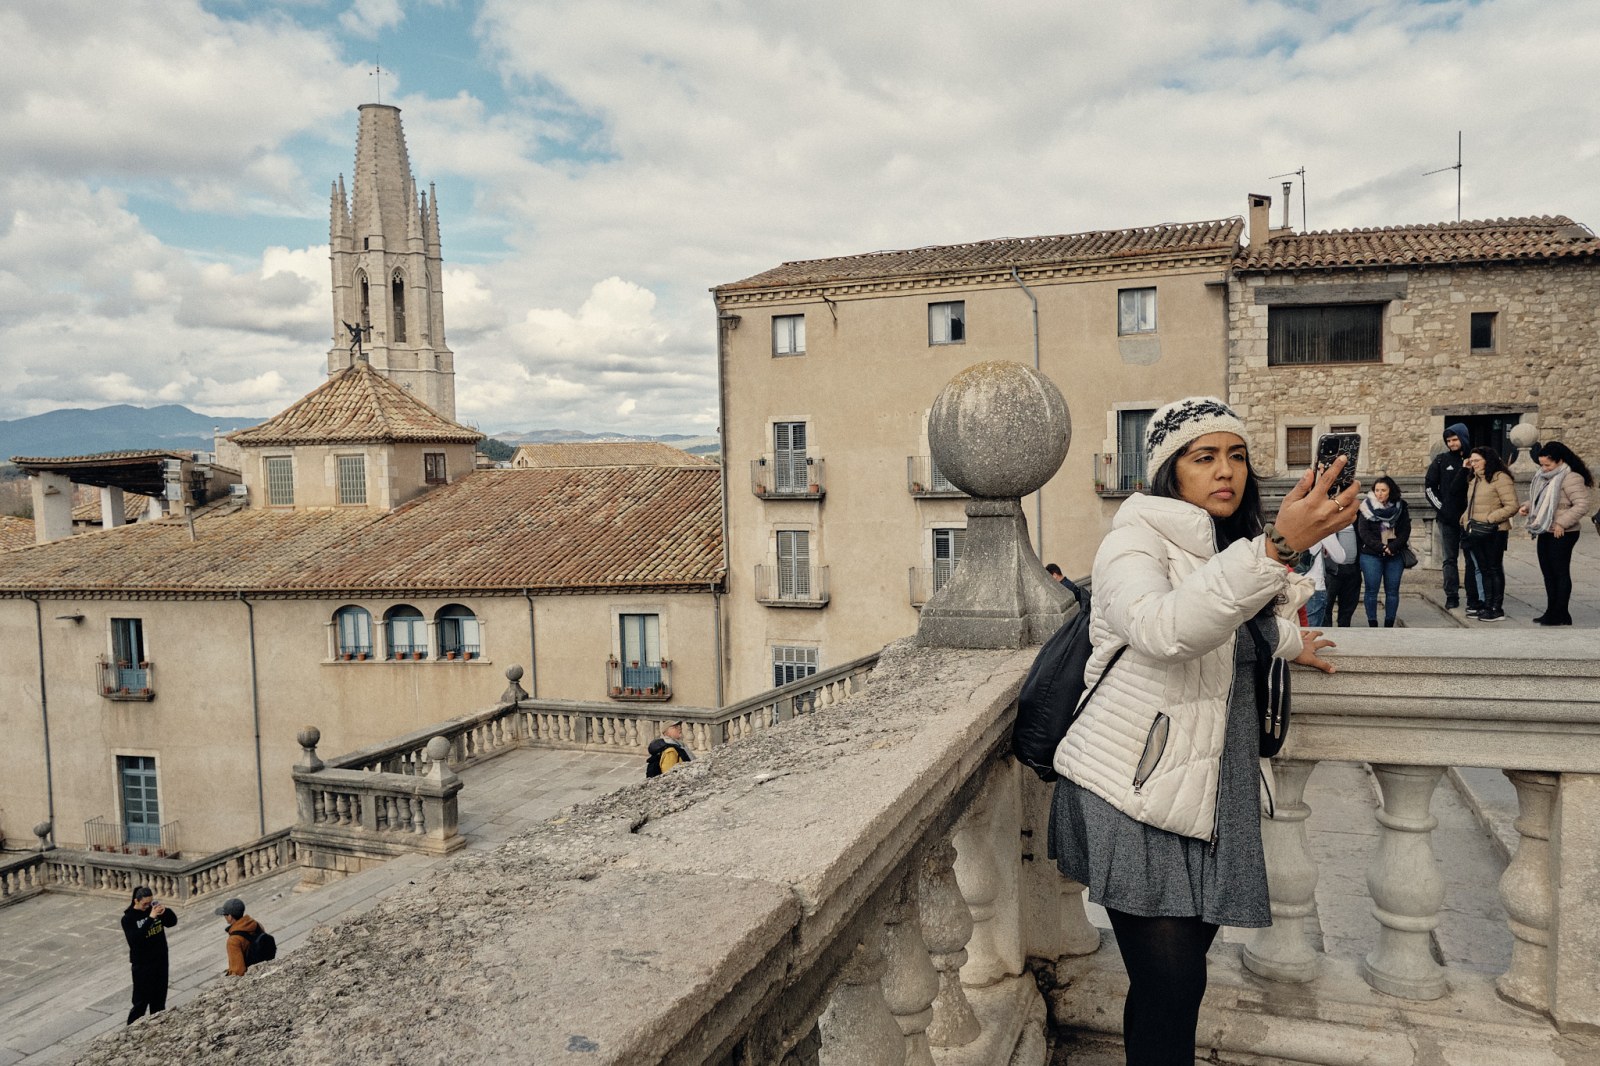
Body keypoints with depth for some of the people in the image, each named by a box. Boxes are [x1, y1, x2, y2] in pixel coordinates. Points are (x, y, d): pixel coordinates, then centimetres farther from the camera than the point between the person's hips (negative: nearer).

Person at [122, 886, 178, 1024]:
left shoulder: (153, 909, -2)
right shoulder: (128, 918, -15)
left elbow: (172, 922, 3)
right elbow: (134, 940, -28)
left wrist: (166, 910, -18)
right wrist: (150, 918, -34)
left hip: (160, 961, 5)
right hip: (142, 965, -5)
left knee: (159, 999, 17)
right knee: (141, 1001, 0)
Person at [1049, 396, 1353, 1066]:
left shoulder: (1227, 551, 17)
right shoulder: (1135, 542, -10)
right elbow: (1162, 629, -33)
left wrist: (1288, 642, 48)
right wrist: (1279, 548, -39)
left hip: (1204, 790, 8)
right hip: (1133, 792, -7)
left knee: (1182, 969, 7)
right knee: (1171, 982, -8)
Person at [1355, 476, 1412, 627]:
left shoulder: (1401, 508, 6)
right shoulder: (1367, 508, 0)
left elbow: (1405, 531, 0)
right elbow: (1363, 532, -7)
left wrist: (1392, 547, -14)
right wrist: (1381, 547, -15)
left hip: (1395, 556, 2)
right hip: (1371, 555, -2)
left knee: (1392, 591, 4)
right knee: (1372, 591, -1)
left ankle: (1389, 625, 12)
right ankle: (1372, 625, 6)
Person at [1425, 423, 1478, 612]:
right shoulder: (1441, 460, 3)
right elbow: (1429, 486, 5)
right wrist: (1440, 507, -4)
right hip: (1448, 519, 0)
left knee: (1472, 559, 2)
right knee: (1449, 559, 4)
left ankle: (1473, 599, 5)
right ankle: (1451, 597, 9)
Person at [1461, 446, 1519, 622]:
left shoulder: (1500, 478, -11)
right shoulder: (1475, 480, 15)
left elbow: (1512, 506, -17)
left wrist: (1490, 519, -20)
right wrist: (1465, 519, 8)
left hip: (1494, 532, -8)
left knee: (1494, 569, 0)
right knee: (1483, 569, 11)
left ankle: (1497, 608, 7)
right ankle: (1486, 605, 17)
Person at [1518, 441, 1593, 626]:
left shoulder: (1571, 479, -16)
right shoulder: (1544, 477, 12)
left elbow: (1582, 505, -23)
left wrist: (1561, 523, -26)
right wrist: (1527, 507, 5)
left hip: (1561, 534, -9)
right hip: (1544, 533, 9)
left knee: (1560, 572, -1)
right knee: (1548, 573, 13)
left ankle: (1561, 615, 6)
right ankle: (1552, 612, 22)